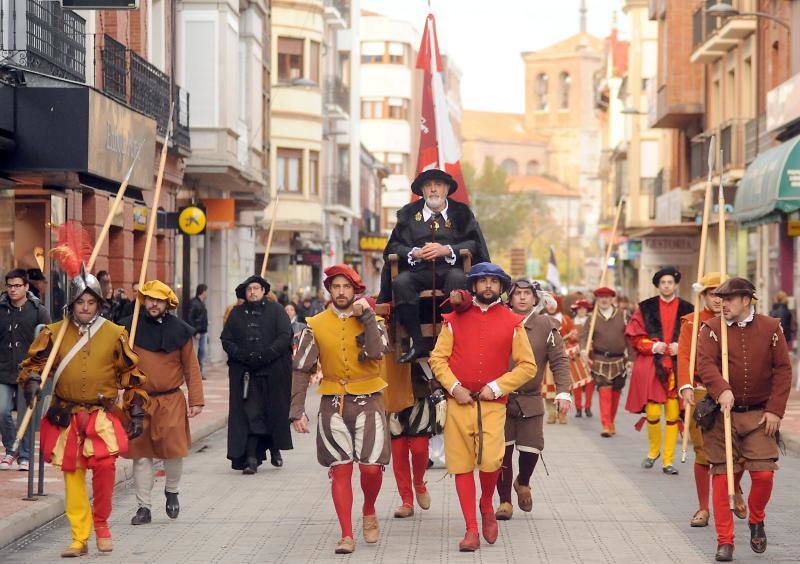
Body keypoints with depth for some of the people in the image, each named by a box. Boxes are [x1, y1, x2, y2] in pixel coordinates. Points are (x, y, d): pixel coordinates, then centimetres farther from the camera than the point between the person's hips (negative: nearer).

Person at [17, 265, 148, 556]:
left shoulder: (115, 334, 2)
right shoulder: (54, 333, 3)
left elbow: (132, 375, 8)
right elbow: (33, 362, 11)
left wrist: (137, 413, 7)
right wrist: (32, 381, -11)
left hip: (102, 415, -2)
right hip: (66, 417, 2)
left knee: (105, 464, -22)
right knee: (72, 475, 4)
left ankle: (101, 522, 1)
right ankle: (79, 538, 13)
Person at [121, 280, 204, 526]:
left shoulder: (180, 330, 2)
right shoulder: (129, 327, 1)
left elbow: (191, 367, 5)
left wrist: (196, 400, 1)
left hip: (171, 401, 0)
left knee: (173, 449, -4)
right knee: (141, 454, 3)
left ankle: (172, 491, 25)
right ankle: (143, 507, 12)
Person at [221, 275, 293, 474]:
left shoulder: (276, 310, 4)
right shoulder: (236, 314, 12)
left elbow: (285, 336, -5)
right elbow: (226, 340, 8)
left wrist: (266, 355, -16)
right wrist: (242, 355, -10)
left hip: (273, 372, -1)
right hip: (245, 373, 1)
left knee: (275, 411, 7)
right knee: (249, 414, -6)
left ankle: (275, 449, 29)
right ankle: (251, 458, -8)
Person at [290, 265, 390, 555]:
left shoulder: (371, 320, 3)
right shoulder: (316, 325, 4)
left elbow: (376, 351, -18)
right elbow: (301, 370, 1)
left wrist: (366, 315, -14)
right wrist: (297, 411, -7)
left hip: (368, 402, -1)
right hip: (333, 405, 1)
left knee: (371, 467, -8)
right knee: (340, 470, 0)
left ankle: (369, 512, 22)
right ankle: (346, 535, 5)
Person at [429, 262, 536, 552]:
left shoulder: (512, 322, 6)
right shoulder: (455, 319, 8)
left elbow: (528, 365, 5)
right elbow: (437, 358, 6)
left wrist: (497, 387, -6)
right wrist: (454, 386, -8)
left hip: (492, 404, -1)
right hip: (458, 403, 1)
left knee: (490, 461, -17)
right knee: (462, 466, 1)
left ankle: (487, 506, 14)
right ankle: (471, 530, 9)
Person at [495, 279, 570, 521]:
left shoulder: (547, 326, 1)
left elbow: (559, 361, -2)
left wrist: (563, 392, -11)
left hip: (530, 400, 0)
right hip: (500, 399, 0)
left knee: (531, 449, -4)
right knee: (502, 451, -1)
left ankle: (523, 483, 28)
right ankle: (505, 501, 12)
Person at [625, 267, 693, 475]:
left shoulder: (687, 309, 7)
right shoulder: (646, 308, 6)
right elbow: (634, 335, 5)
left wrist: (681, 347, -9)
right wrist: (653, 346, -9)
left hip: (677, 367, 1)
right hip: (651, 366, -1)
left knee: (673, 416, 0)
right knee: (652, 413, -5)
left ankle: (668, 461, 8)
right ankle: (653, 450, 22)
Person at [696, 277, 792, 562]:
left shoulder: (771, 328, 2)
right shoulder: (711, 328, -1)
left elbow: (783, 369, 3)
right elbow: (705, 363, -14)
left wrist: (775, 410, -5)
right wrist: (722, 390, -33)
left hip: (760, 415, 0)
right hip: (723, 414, 0)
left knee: (763, 474, -8)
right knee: (723, 476, -2)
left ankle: (756, 521, 23)